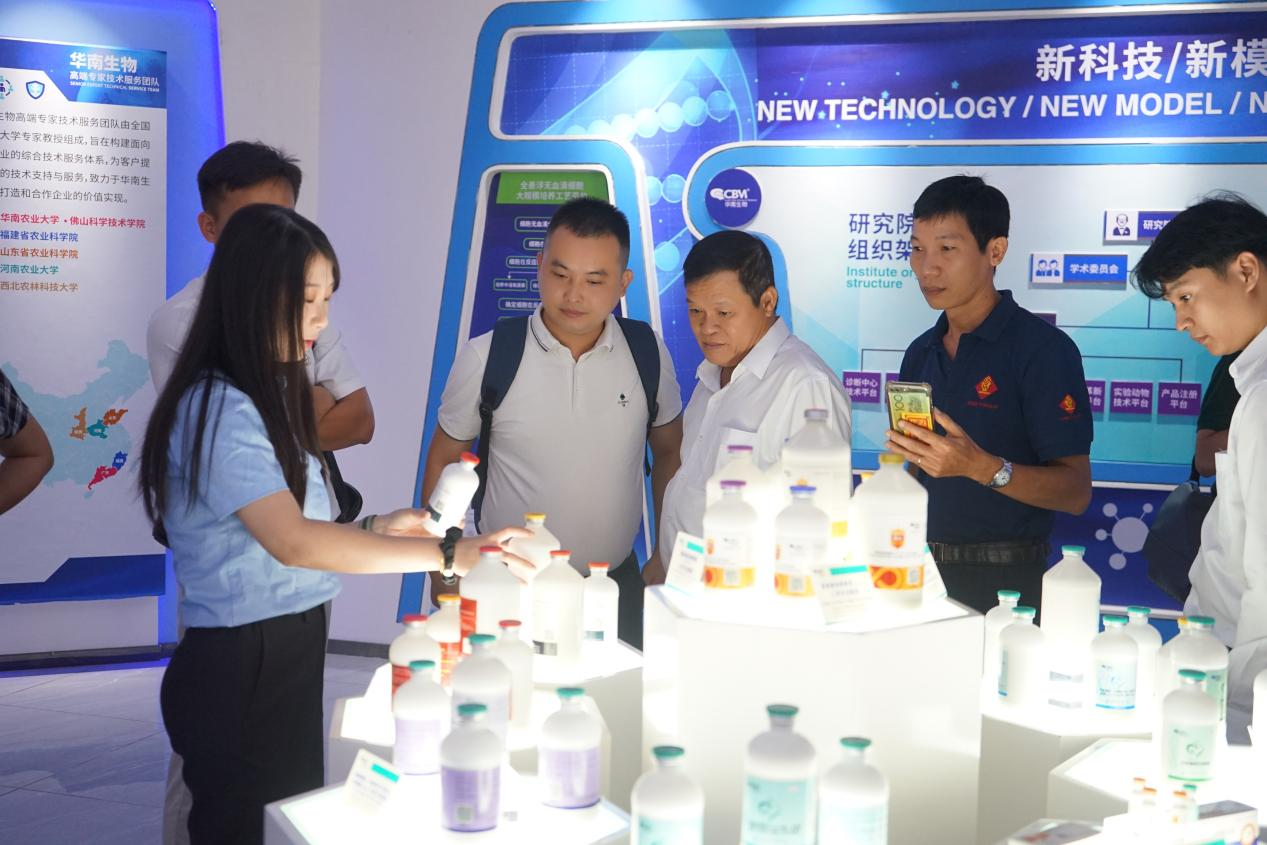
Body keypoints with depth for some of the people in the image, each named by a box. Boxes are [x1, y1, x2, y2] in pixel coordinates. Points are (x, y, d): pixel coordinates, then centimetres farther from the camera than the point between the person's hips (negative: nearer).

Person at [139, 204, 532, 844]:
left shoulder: (270, 395, 12)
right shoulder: (218, 408, -18)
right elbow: (292, 542, -29)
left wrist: (372, 528, -1)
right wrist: (446, 554, -30)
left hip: (288, 654, 9)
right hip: (240, 669, -9)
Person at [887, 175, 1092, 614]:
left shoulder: (1042, 347, -10)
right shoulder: (921, 353, 11)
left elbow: (1075, 491, -15)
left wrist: (982, 467, -29)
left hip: (1005, 580, -6)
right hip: (923, 572, 6)